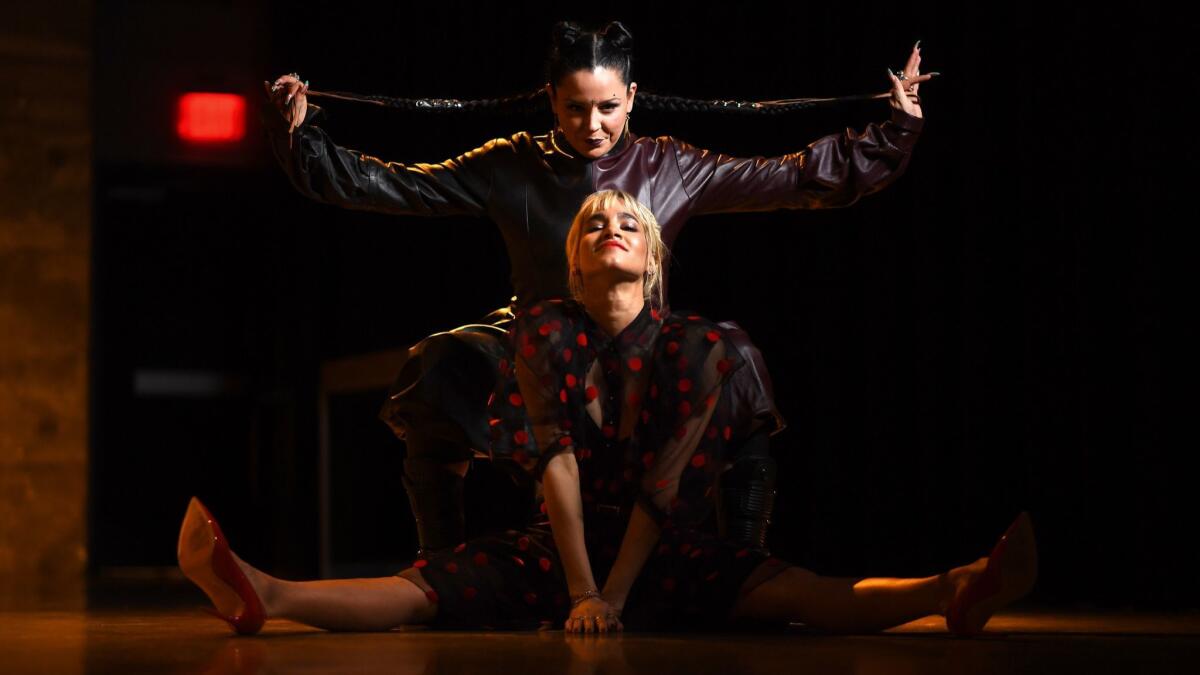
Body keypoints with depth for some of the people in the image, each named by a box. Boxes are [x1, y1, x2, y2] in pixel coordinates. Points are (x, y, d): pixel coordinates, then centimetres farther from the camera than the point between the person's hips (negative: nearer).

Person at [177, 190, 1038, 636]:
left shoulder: (696, 345, -5)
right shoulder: (546, 333, -3)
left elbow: (666, 483, -11)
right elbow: (556, 463, -12)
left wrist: (614, 595, -16)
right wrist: (580, 591, -20)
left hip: (671, 552, 0)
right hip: (562, 543, 0)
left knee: (791, 592, -26)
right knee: (427, 588, -23)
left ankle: (951, 596, -44)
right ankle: (262, 596, -42)